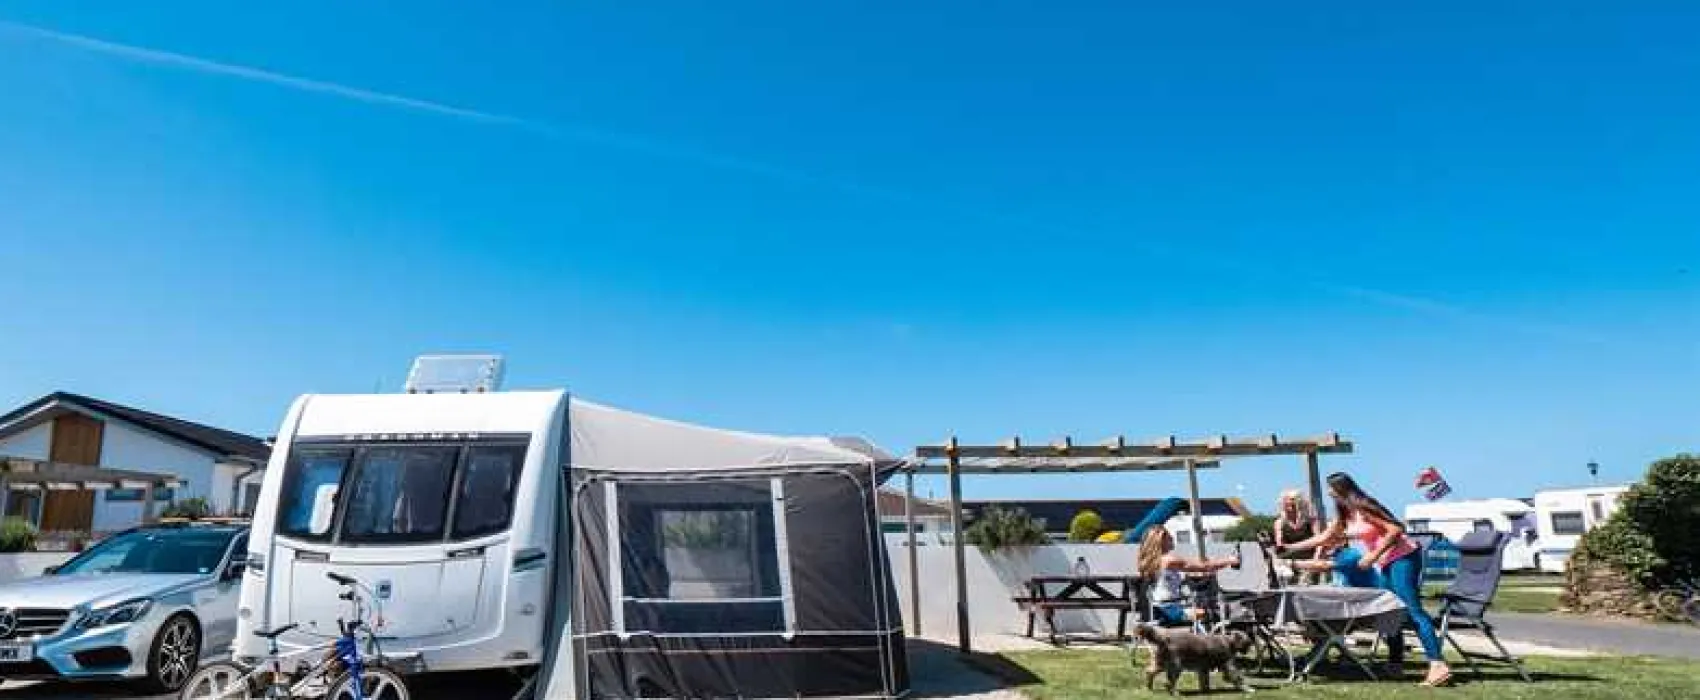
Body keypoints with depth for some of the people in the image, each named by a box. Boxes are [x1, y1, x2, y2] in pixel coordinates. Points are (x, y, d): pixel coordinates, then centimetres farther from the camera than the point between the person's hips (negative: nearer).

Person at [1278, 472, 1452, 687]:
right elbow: (1324, 537, 20)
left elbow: (1396, 530, -20)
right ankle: (1395, 661, 17)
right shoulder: (1344, 515, 13)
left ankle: (1438, 665, -24)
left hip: (1403, 558, -10)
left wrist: (1373, 556, -22)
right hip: (1384, 565, 10)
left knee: (1412, 610, -17)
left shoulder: (1363, 507, -14)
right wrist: (1290, 547, 18)